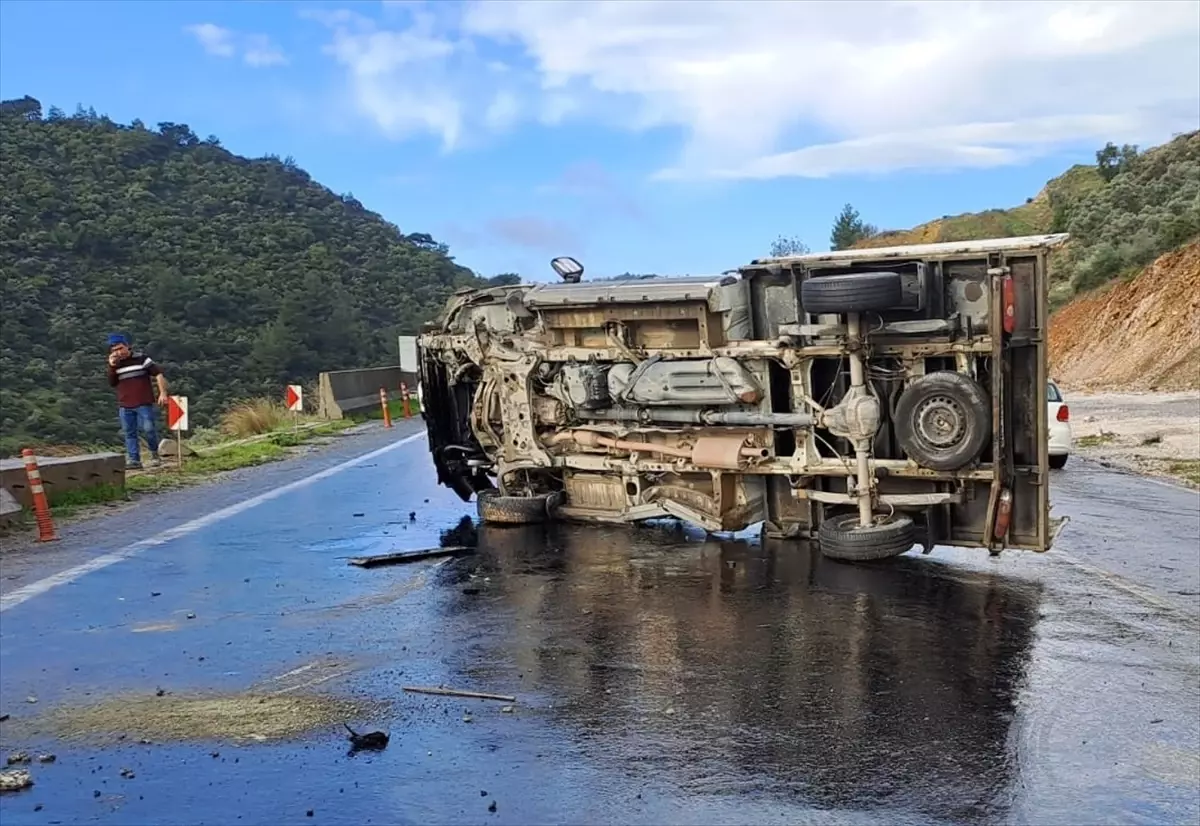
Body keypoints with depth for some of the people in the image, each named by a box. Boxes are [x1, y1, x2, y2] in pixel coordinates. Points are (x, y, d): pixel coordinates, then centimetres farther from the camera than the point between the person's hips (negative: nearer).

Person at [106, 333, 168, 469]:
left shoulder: (141, 358, -4)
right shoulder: (114, 364, 10)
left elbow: (158, 374, -5)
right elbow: (112, 383, 5)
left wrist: (163, 393, -13)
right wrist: (112, 367, -8)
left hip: (144, 403, -4)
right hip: (124, 406, 4)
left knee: (148, 429, -11)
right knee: (129, 433, 4)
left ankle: (154, 453, 12)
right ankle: (133, 460, 8)